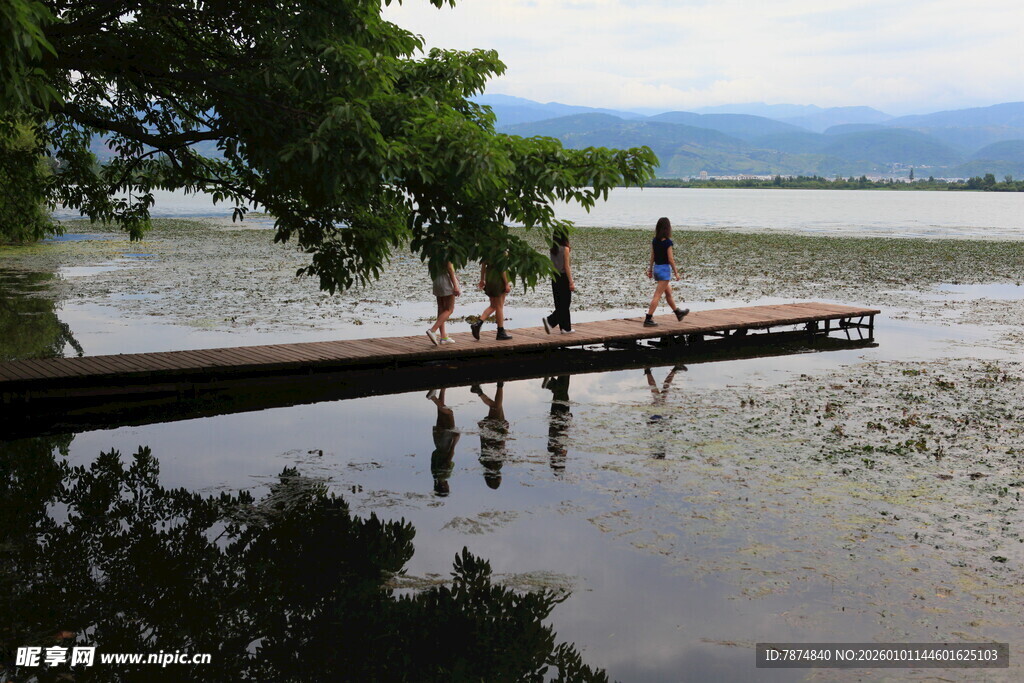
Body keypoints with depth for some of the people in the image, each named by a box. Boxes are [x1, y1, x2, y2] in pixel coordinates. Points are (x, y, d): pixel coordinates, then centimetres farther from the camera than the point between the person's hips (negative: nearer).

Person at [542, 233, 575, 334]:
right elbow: (566, 267, -14)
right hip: (564, 278, -7)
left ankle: (566, 328, 16)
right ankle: (550, 320, -17)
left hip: (555, 278, 7)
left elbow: (552, 265, 7)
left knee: (560, 304, 10)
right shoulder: (565, 249, -13)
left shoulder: (553, 249, 5)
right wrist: (571, 282, -10)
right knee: (565, 304, -1)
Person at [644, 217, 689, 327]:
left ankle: (678, 312, 40)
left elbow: (652, 256, 8)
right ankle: (648, 319, -8)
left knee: (668, 293, 23)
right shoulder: (667, 242, -17)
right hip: (665, 268, -8)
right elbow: (670, 259, -15)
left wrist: (650, 269, 16)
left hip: (656, 268, 8)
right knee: (657, 296, -6)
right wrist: (676, 272, -7)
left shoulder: (654, 241, 2)